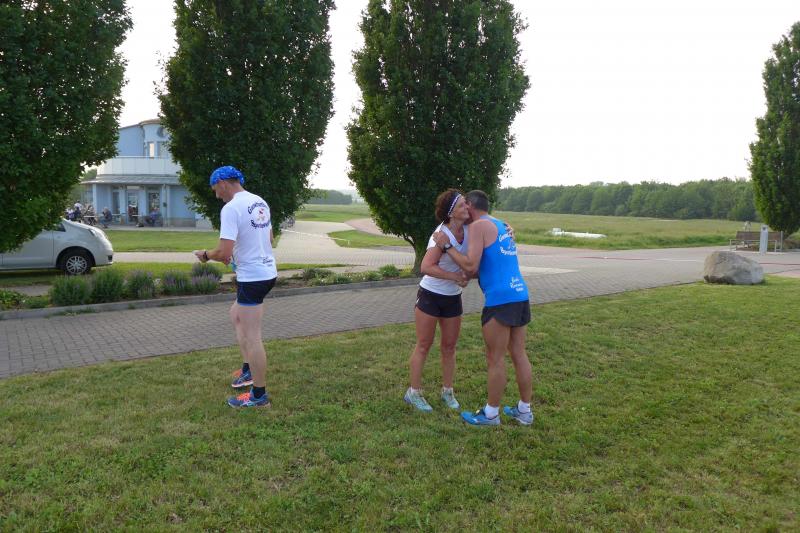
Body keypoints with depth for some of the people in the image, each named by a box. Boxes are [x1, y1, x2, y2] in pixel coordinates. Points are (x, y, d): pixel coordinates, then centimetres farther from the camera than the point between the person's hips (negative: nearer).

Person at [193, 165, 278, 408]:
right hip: (268, 272, 9)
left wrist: (206, 255, -1)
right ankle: (249, 370, 29)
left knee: (251, 337, 0)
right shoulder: (261, 202, 9)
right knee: (236, 315, 26)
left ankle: (259, 395, 10)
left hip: (252, 277, -9)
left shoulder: (231, 208, -17)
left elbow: (223, 252, -22)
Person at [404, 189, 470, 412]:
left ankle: (447, 392, 27)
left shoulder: (468, 229, -5)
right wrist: (455, 277, -30)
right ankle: (414, 392, 18)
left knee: (449, 347, 12)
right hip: (430, 296, -6)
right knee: (424, 346, 4)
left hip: (453, 298, 6)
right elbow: (426, 267, -34)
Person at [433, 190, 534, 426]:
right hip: (520, 296, 8)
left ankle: (491, 414, 16)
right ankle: (524, 411, 24)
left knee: (495, 360, 3)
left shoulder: (479, 225, -6)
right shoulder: (502, 226, 21)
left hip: (499, 300, -8)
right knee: (519, 355, 14)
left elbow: (471, 266, -13)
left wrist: (447, 246, -4)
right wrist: (464, 276, 28)